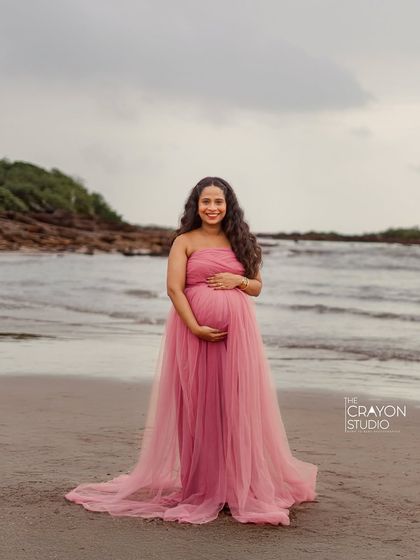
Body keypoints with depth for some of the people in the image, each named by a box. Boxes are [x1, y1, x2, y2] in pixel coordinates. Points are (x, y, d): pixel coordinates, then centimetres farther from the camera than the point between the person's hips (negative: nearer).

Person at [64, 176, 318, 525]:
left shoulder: (239, 242, 14)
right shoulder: (185, 241, 2)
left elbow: (257, 287, 17)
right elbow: (174, 288, -8)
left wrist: (239, 280, -5)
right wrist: (196, 328, -19)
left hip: (237, 330, 3)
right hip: (194, 330, -3)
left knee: (236, 405, 2)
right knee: (197, 405, 1)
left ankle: (240, 485, 12)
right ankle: (199, 487, 11)